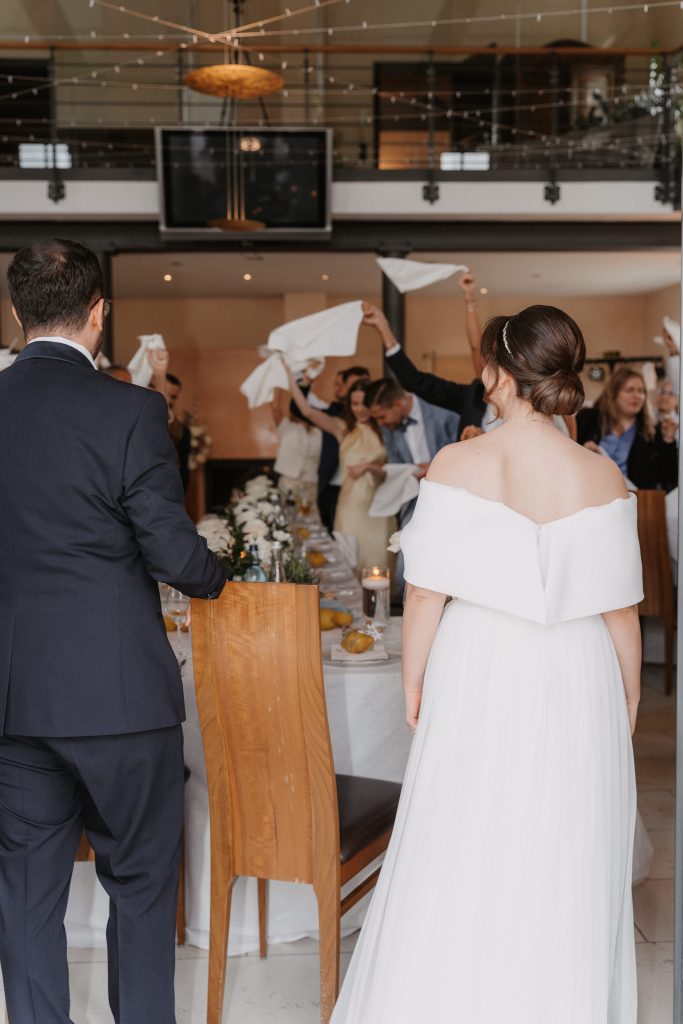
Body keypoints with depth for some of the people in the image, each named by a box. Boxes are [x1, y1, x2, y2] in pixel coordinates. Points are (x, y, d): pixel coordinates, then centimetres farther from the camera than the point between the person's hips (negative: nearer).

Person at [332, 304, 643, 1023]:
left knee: (454, 861, 16)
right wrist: (630, 698, 10)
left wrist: (412, 680, 4)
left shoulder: (456, 465, -12)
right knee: (561, 873, 15)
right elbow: (620, 609, -5)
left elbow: (425, 591, -10)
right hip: (574, 690, 1)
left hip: (477, 680, 0)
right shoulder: (600, 478, -9)